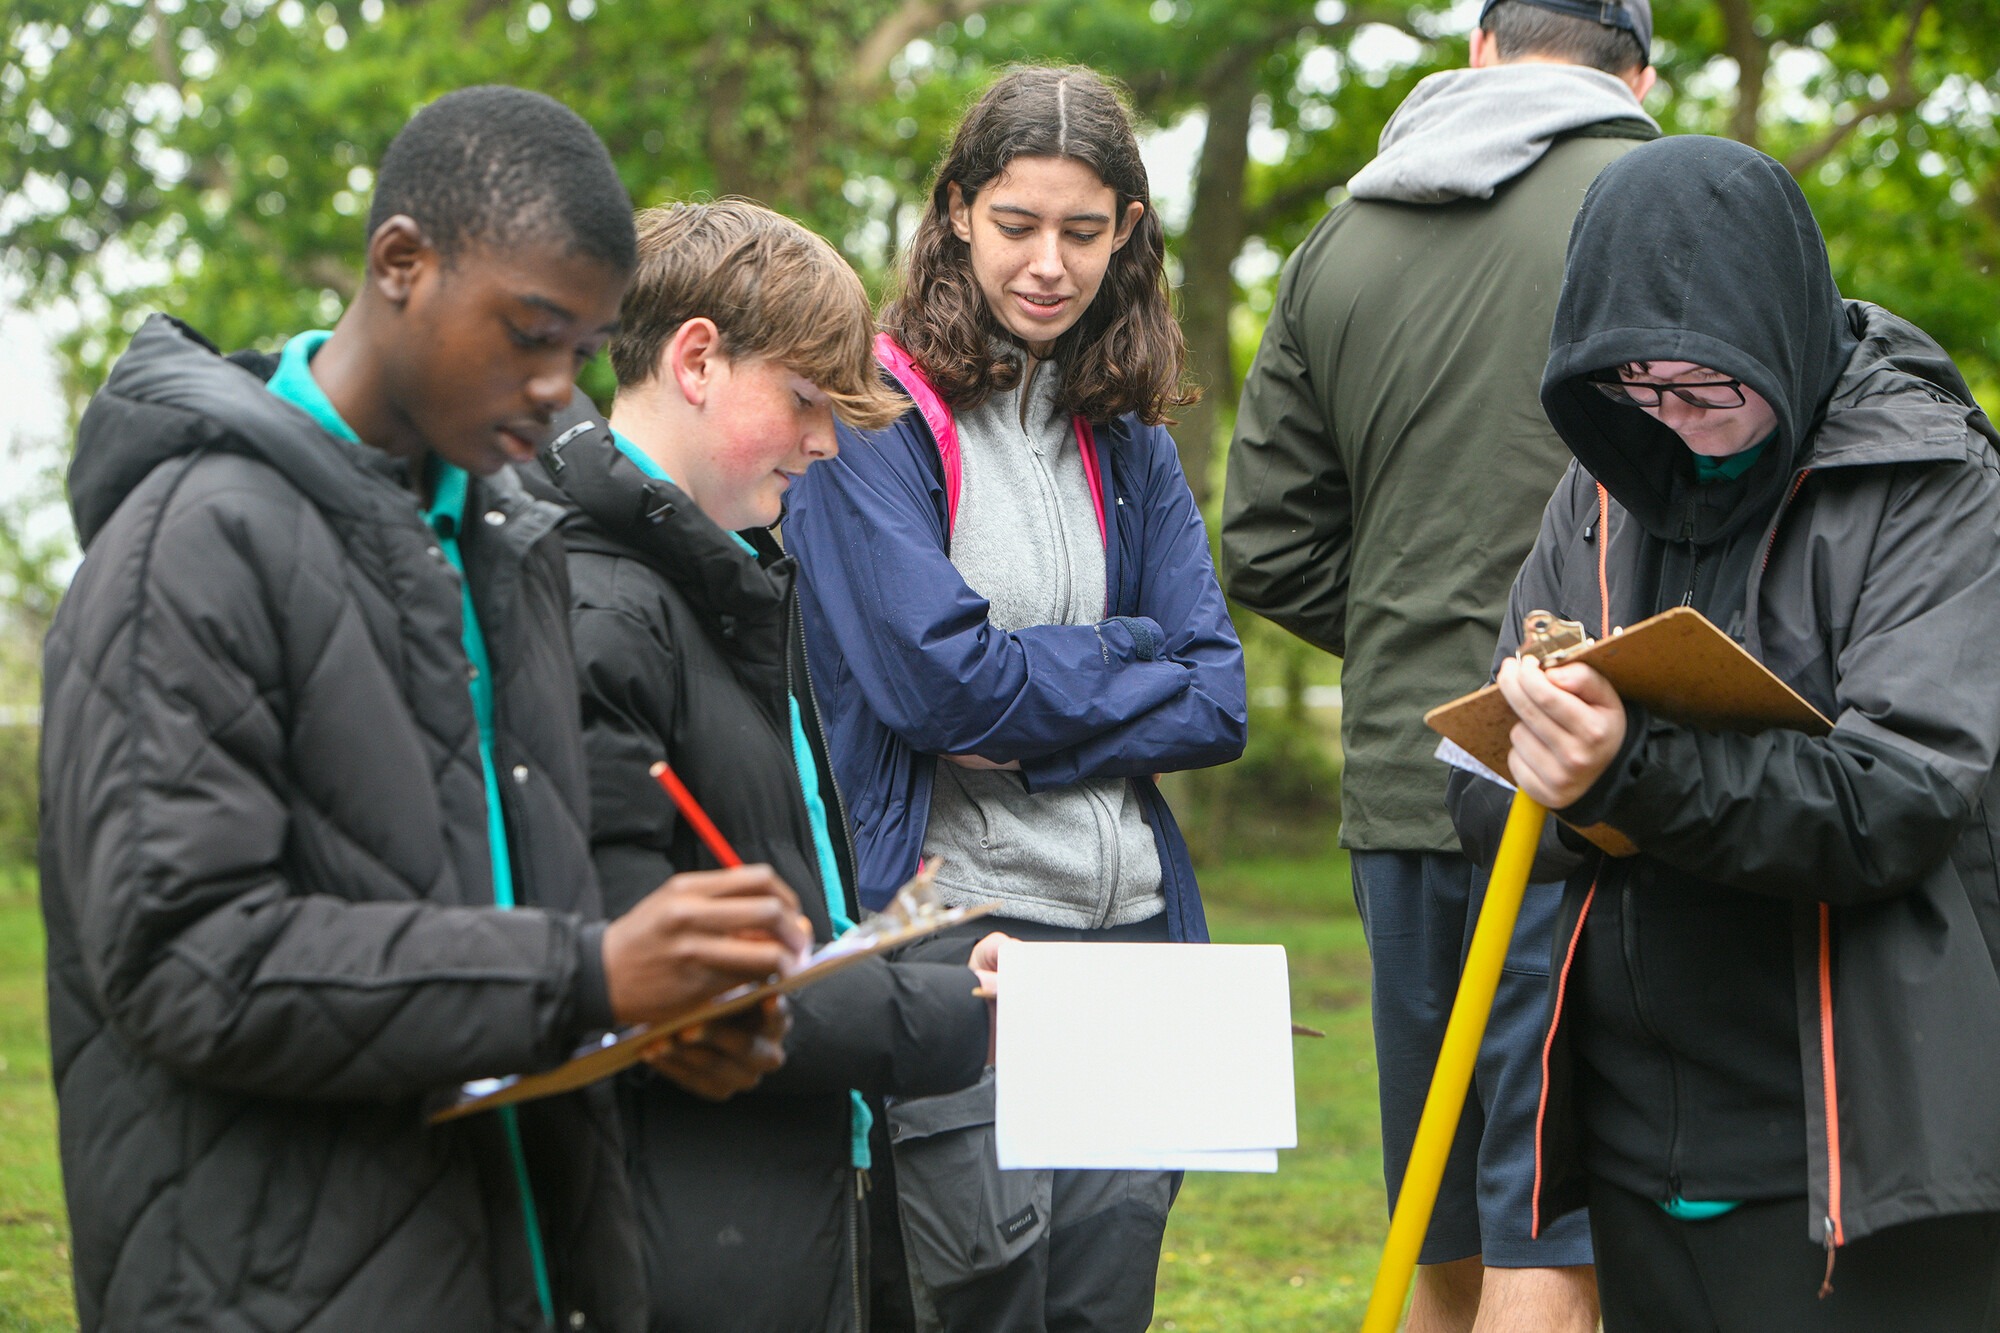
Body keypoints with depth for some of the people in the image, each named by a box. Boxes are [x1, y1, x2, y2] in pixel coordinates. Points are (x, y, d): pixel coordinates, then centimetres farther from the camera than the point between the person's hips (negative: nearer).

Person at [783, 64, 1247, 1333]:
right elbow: (934, 679, -14)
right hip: (950, 928, -5)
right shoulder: (877, 419, -3)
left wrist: (1033, 740, -8)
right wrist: (1130, 661, -2)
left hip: (1128, 929, 5)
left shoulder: (1130, 442, 15)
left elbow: (1221, 701, 7)